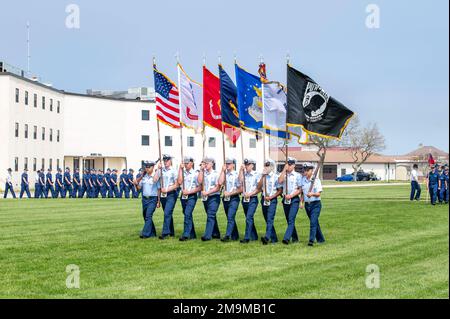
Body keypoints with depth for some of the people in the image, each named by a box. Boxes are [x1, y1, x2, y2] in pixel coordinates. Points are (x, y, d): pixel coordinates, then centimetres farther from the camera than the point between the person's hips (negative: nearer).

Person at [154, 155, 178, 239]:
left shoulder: (174, 171, -4)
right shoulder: (161, 170, 7)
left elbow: (176, 185, -6)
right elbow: (155, 180, -4)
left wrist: (167, 189, -13)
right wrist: (158, 169, -7)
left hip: (171, 194, -5)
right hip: (163, 194, 5)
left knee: (167, 213, -14)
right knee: (168, 214, 12)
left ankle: (165, 233, -15)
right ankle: (171, 232, 21)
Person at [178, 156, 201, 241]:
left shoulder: (195, 174, -5)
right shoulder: (183, 172, 10)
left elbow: (199, 188, -7)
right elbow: (179, 182, -7)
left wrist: (189, 192, -15)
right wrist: (180, 169, -6)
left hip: (191, 197, -6)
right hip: (183, 196, 6)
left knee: (187, 214, -18)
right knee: (187, 215, 11)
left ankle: (186, 235, -21)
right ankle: (192, 235, 21)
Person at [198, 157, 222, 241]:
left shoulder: (216, 174, -7)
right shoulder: (203, 173, 10)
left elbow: (217, 187, -10)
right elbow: (200, 181, -5)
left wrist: (207, 192, -17)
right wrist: (201, 170, -5)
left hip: (214, 197, -6)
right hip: (205, 198, 6)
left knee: (210, 216, -13)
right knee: (211, 216, 13)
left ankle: (207, 235, -18)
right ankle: (216, 234, 23)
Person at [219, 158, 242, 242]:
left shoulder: (236, 175, -7)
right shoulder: (224, 174, 11)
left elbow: (240, 189, -8)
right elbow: (220, 182, -7)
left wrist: (229, 193, -13)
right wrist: (223, 171, -5)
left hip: (233, 198, -6)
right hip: (225, 199, 6)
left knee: (230, 217, -16)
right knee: (230, 218, 12)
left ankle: (227, 235, -22)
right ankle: (235, 236, 21)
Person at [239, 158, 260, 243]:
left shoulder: (256, 175, -3)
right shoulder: (244, 174, 12)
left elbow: (259, 189, -7)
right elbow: (240, 180, -8)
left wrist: (250, 194, -17)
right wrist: (241, 170, -7)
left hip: (252, 199, -6)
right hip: (244, 199, 6)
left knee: (249, 218, -15)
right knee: (249, 218, 11)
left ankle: (247, 238, -18)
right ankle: (254, 236, 21)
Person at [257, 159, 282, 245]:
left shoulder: (276, 177, -5)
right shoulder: (263, 176, 11)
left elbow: (280, 190, -5)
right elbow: (259, 187, -1)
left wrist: (270, 197, -13)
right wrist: (263, 176, -6)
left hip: (272, 200, -6)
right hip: (264, 200, 6)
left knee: (270, 219, -17)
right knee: (267, 220, 9)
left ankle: (267, 237, -30)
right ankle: (274, 238, 18)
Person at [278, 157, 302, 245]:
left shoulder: (297, 175, -1)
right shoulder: (283, 174, 11)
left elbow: (300, 189, -2)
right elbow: (280, 181, -11)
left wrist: (291, 195, -14)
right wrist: (284, 170, -10)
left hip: (294, 199, -5)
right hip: (285, 200, 5)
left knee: (291, 219, -15)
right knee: (289, 220, 10)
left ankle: (287, 238, -24)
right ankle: (294, 238, 22)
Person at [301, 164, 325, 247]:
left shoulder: (316, 180, -7)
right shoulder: (303, 180, 8)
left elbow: (319, 193, -12)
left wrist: (312, 194, -31)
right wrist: (301, 202, 6)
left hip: (315, 204, -5)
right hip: (307, 204, 5)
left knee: (313, 222, -16)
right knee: (314, 222, 13)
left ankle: (311, 240, -21)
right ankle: (320, 239, 26)